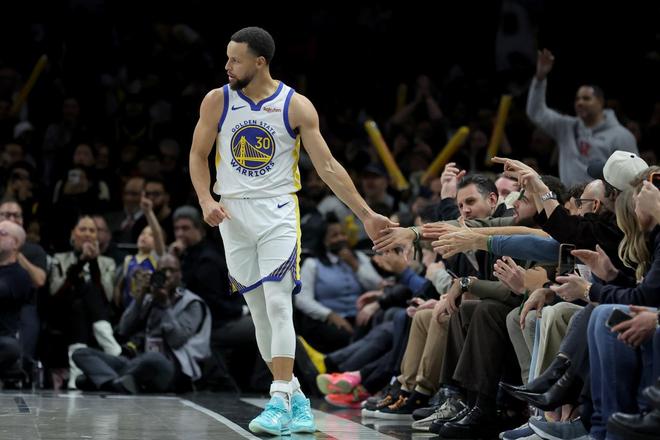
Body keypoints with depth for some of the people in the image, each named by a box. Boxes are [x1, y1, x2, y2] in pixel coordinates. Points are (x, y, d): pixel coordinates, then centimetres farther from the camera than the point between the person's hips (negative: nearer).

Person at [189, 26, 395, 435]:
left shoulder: (297, 106, -6)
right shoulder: (217, 101, 0)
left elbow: (328, 166, -3)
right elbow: (198, 155, 8)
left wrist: (366, 214, -7)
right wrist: (207, 200, -9)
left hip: (278, 212, -3)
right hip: (233, 213, 3)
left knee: (278, 305, -14)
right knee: (259, 310, 5)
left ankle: (280, 402, -16)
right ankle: (294, 394, 16)